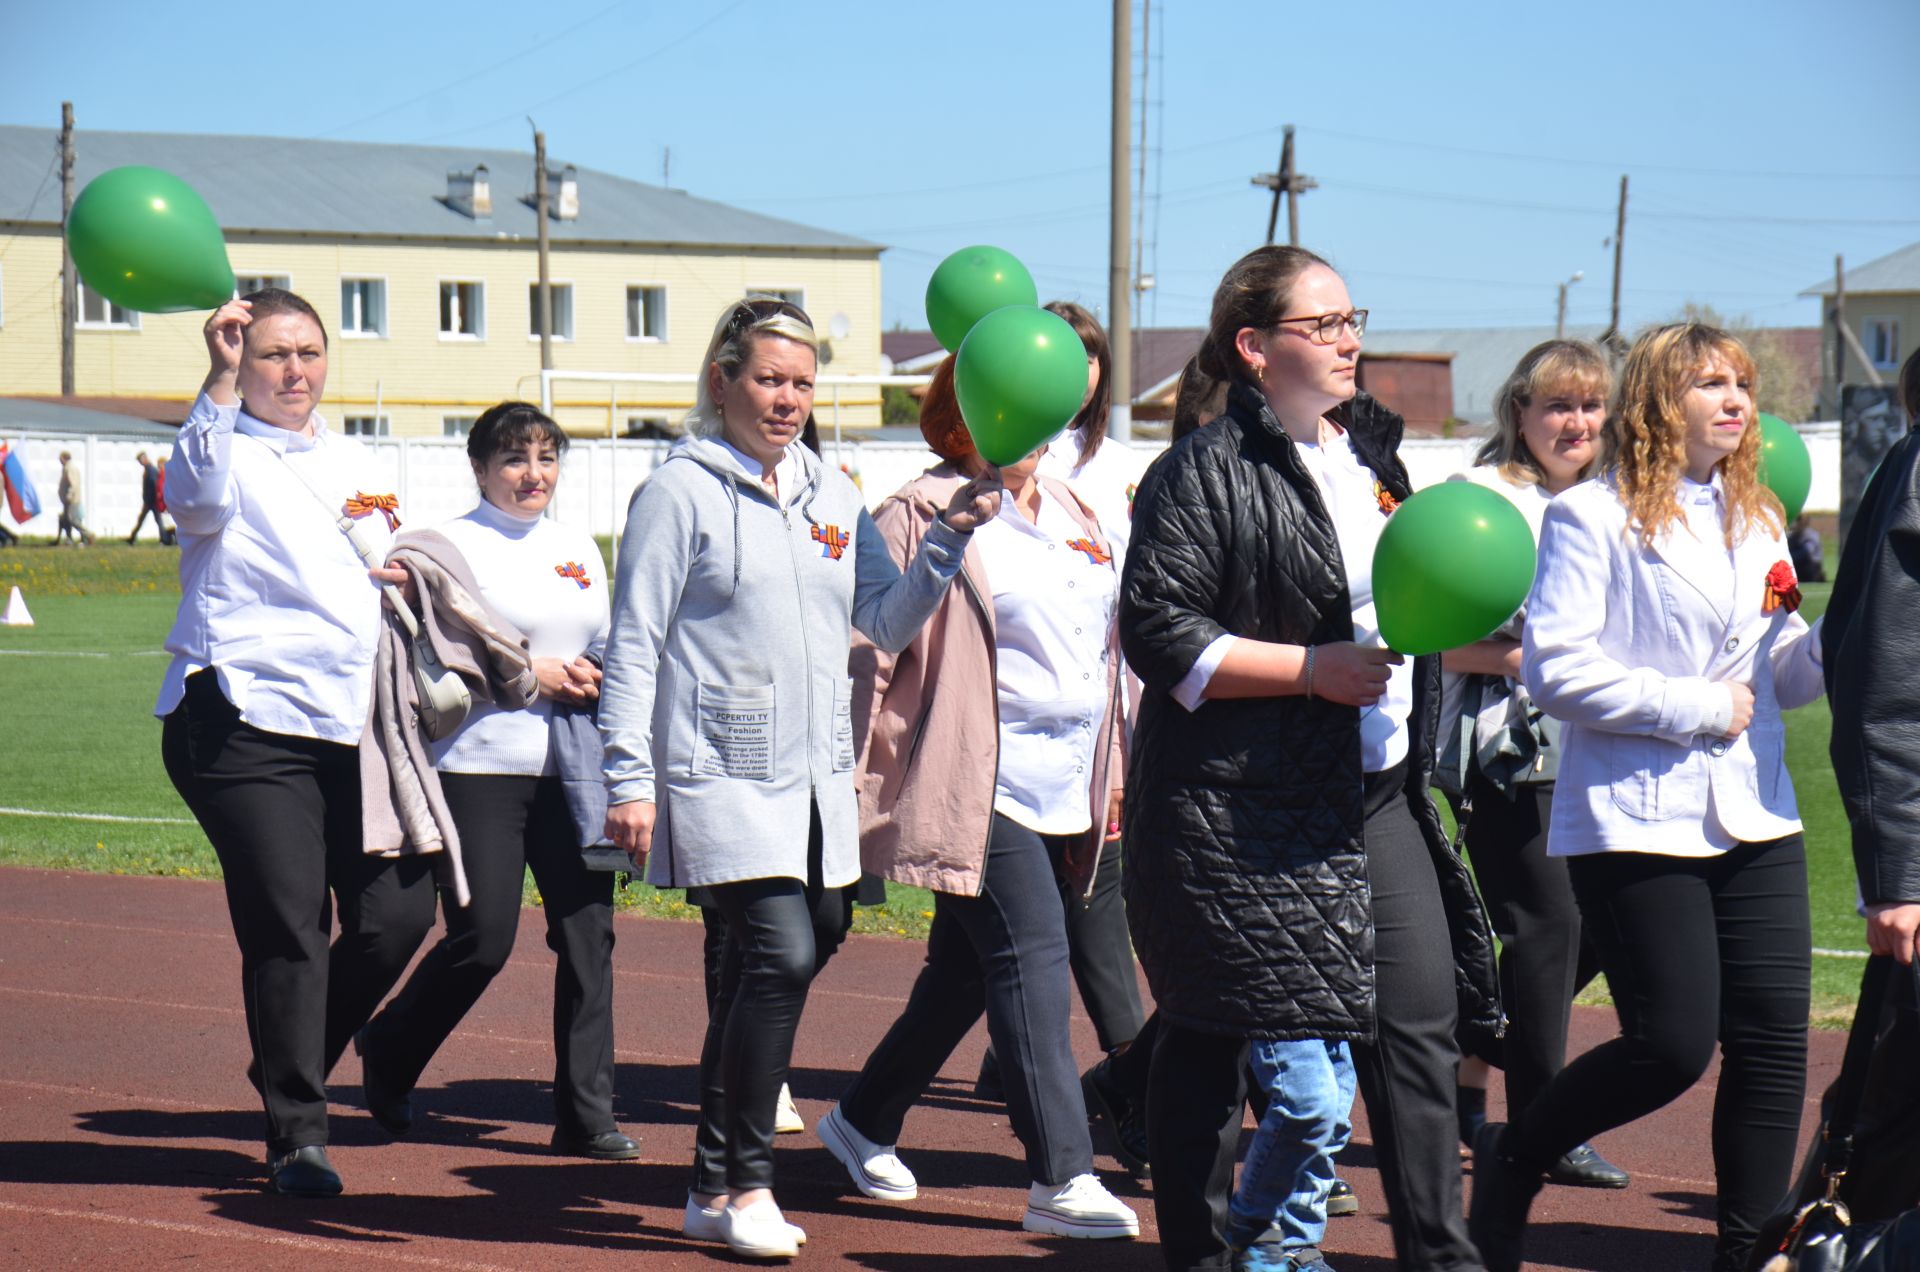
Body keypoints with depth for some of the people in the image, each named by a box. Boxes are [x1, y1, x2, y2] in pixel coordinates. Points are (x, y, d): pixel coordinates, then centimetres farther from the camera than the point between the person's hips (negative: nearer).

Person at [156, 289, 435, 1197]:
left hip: (353, 724, 6)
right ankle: (295, 1134, 1)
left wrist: (402, 577, 9)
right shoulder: (230, 451, 1)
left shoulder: (354, 466, 21)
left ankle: (292, 1073, 23)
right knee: (287, 925, -9)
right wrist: (221, 377, -28)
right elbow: (196, 496, -23)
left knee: (398, 910, 0)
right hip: (248, 721, -6)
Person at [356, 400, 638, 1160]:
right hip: (481, 765, -5)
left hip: (572, 765, 5)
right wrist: (527, 674, -14)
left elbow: (607, 650, 22)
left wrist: (593, 680, 0)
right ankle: (389, 1053, 21)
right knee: (482, 938, -6)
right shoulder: (454, 545, -2)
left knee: (587, 931, -3)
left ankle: (585, 1112, 3)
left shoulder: (579, 549, 16)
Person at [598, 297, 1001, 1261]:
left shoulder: (831, 496, 14)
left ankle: (717, 1183, 22)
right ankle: (742, 1183, -7)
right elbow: (633, 646, -6)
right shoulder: (681, 492, -4)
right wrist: (629, 779, -11)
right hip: (722, 773, -6)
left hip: (816, 775, 7)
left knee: (762, 969, 10)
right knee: (782, 956, -17)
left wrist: (949, 540, -1)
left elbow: (887, 623, 13)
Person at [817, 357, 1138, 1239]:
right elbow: (873, 649, -8)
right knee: (1031, 959, -14)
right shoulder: (920, 517, -6)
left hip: (1064, 795, 8)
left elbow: (1101, 652, 25)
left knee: (964, 972, 14)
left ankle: (865, 1123, 30)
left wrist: (1111, 772, 23)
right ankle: (1060, 1180, -14)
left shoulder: (1069, 516, 18)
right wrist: (862, 774, -12)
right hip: (980, 792, -8)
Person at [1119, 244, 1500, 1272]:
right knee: (1212, 1038, 2)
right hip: (1239, 808, -7)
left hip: (1377, 795, 7)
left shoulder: (1370, 454, 15)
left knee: (1420, 1021, 2)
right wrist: (1312, 668, -18)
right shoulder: (1207, 473, -9)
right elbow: (1157, 632, -16)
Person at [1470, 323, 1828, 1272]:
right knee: (1674, 1044, -9)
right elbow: (1554, 670, -13)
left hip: (1755, 823, 6)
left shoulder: (1757, 521, 16)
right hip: (1637, 826, -6)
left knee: (1773, 1042, 0)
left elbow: (1786, 676, 18)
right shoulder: (1592, 517, -4)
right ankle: (1509, 1158, 14)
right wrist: (1694, 708, -14)